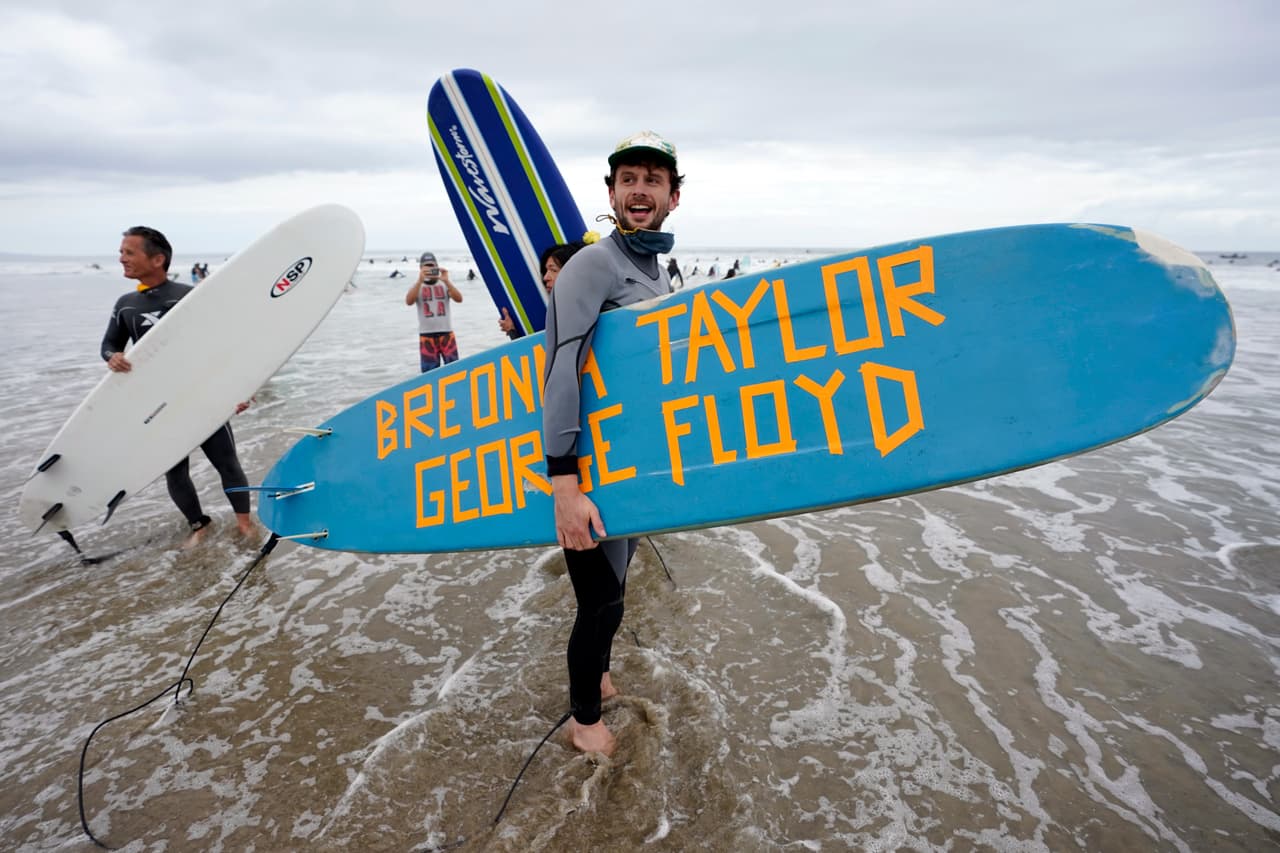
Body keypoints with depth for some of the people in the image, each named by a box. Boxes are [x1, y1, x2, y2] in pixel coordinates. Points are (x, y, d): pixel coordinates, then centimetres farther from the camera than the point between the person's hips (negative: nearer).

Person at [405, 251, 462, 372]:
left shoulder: (444, 284, 8)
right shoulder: (417, 286, 6)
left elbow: (459, 299, -8)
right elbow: (409, 302, -14)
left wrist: (446, 281, -20)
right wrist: (420, 281, -22)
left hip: (446, 333, 0)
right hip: (426, 335, 0)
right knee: (429, 371, 3)